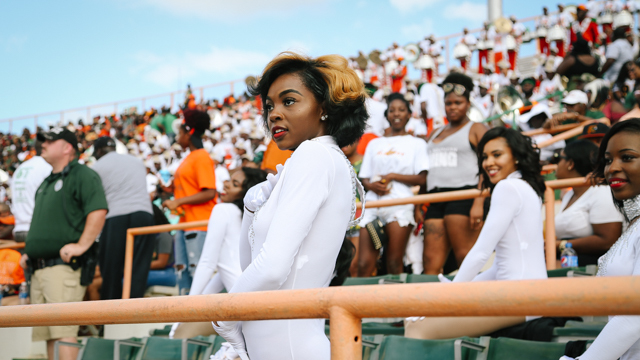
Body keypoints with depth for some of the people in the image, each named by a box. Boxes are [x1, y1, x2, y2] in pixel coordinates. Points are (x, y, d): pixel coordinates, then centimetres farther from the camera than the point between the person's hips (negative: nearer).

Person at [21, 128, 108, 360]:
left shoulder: (83, 175, -4)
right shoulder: (47, 182, 25)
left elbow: (98, 211, -17)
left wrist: (81, 245, -22)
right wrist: (29, 252, 20)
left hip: (63, 265, -9)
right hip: (39, 269, 9)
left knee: (63, 331, -13)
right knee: (46, 333, 9)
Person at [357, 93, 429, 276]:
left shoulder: (416, 143, 13)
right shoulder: (375, 144, 23)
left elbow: (421, 179, 2)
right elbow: (364, 178, 18)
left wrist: (392, 176, -5)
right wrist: (372, 185, -5)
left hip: (400, 205, -3)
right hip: (373, 204, 3)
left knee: (394, 265, -6)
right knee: (364, 264, -7)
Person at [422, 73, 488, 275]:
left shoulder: (476, 129, 6)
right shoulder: (436, 134, 26)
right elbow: (426, 171, 28)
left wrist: (479, 203, -16)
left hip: (463, 195, -6)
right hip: (436, 200, 6)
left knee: (466, 258, -11)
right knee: (431, 262, -3)